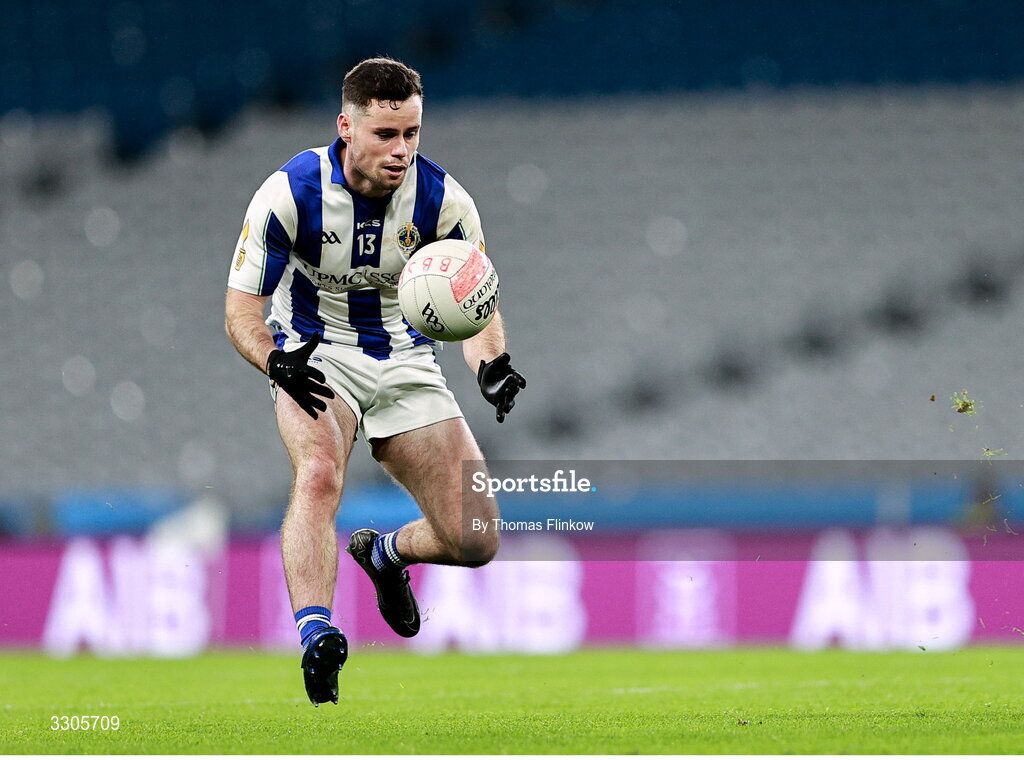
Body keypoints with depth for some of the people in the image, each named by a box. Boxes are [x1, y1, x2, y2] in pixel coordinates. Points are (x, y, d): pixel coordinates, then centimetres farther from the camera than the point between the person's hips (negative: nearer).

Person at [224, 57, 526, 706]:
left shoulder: (443, 200, -14)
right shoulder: (291, 191, -20)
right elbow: (242, 308, -14)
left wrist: (492, 364, -25)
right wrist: (276, 362, -35)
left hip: (404, 360, 3)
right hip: (313, 356, -3)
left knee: (476, 540, -5)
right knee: (319, 472, -36)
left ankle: (386, 553, 29)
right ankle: (316, 640, -43)